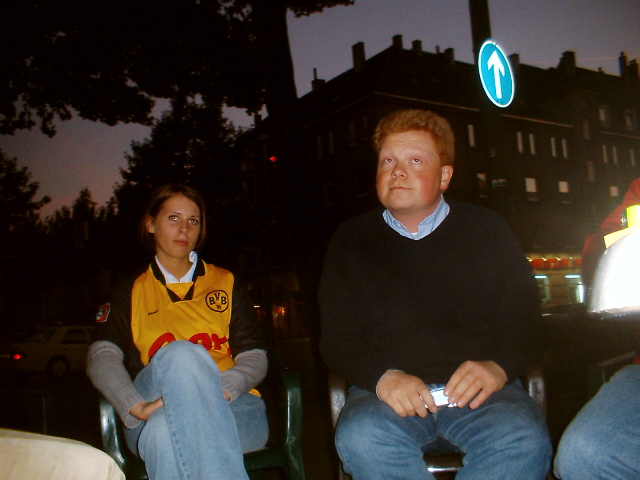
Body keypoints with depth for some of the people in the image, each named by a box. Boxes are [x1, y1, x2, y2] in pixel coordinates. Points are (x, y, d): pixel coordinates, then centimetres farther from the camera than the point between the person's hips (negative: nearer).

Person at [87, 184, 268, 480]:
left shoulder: (226, 283, 20)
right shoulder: (129, 292, 20)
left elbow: (255, 358, 8)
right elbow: (101, 358, 2)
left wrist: (218, 392, -15)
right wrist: (137, 408, -19)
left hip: (232, 408, 0)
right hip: (152, 421, 1)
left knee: (167, 429, -36)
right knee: (182, 353, -35)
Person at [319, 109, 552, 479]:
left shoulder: (488, 230, 15)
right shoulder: (350, 241, 14)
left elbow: (525, 318, 11)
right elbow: (338, 337, 8)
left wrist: (499, 367, -11)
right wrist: (382, 377, -12)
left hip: (478, 392, 1)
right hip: (388, 393, 0)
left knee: (524, 441, -32)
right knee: (360, 439, -34)